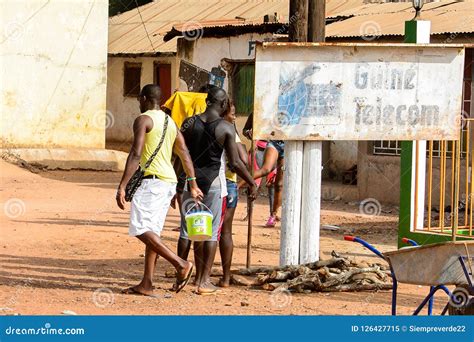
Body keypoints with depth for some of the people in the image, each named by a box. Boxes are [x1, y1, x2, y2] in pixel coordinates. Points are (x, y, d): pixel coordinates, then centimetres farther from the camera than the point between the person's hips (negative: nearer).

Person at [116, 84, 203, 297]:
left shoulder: (143, 120, -6)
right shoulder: (170, 123, 18)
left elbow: (135, 155, -16)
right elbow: (185, 156, 19)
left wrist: (122, 186, -18)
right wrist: (193, 186, 24)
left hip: (152, 179, -9)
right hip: (170, 181, 9)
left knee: (140, 229, -13)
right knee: (151, 232, 10)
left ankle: (180, 264, -22)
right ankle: (146, 284, 8)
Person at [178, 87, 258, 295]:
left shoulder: (189, 123, 0)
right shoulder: (226, 128, -9)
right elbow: (235, 163, -12)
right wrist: (252, 183, 0)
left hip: (190, 181, 3)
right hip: (214, 183, -3)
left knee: (187, 229, 10)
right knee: (211, 232, 3)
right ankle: (204, 280, 1)